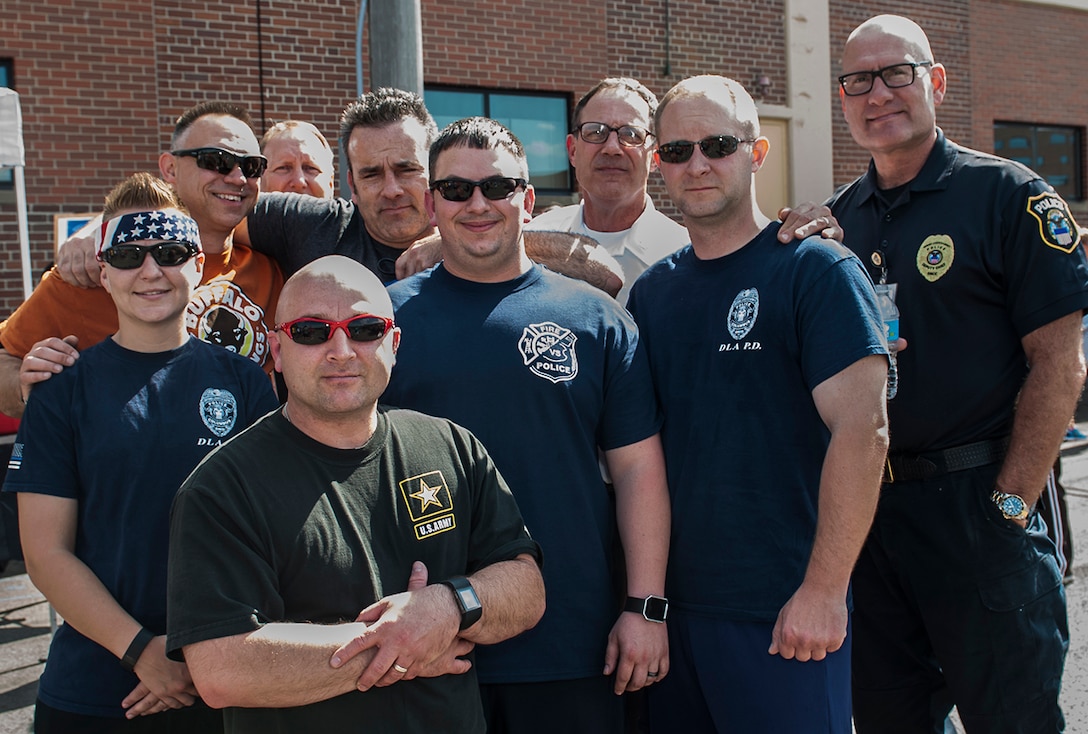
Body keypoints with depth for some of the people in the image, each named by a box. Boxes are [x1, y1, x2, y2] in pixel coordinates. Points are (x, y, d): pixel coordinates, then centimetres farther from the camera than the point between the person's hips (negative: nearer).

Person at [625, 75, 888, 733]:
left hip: (784, 614, -5)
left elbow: (861, 428, -15)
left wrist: (823, 591, -18)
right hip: (670, 604, 5)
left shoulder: (816, 270, -7)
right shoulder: (652, 290, 9)